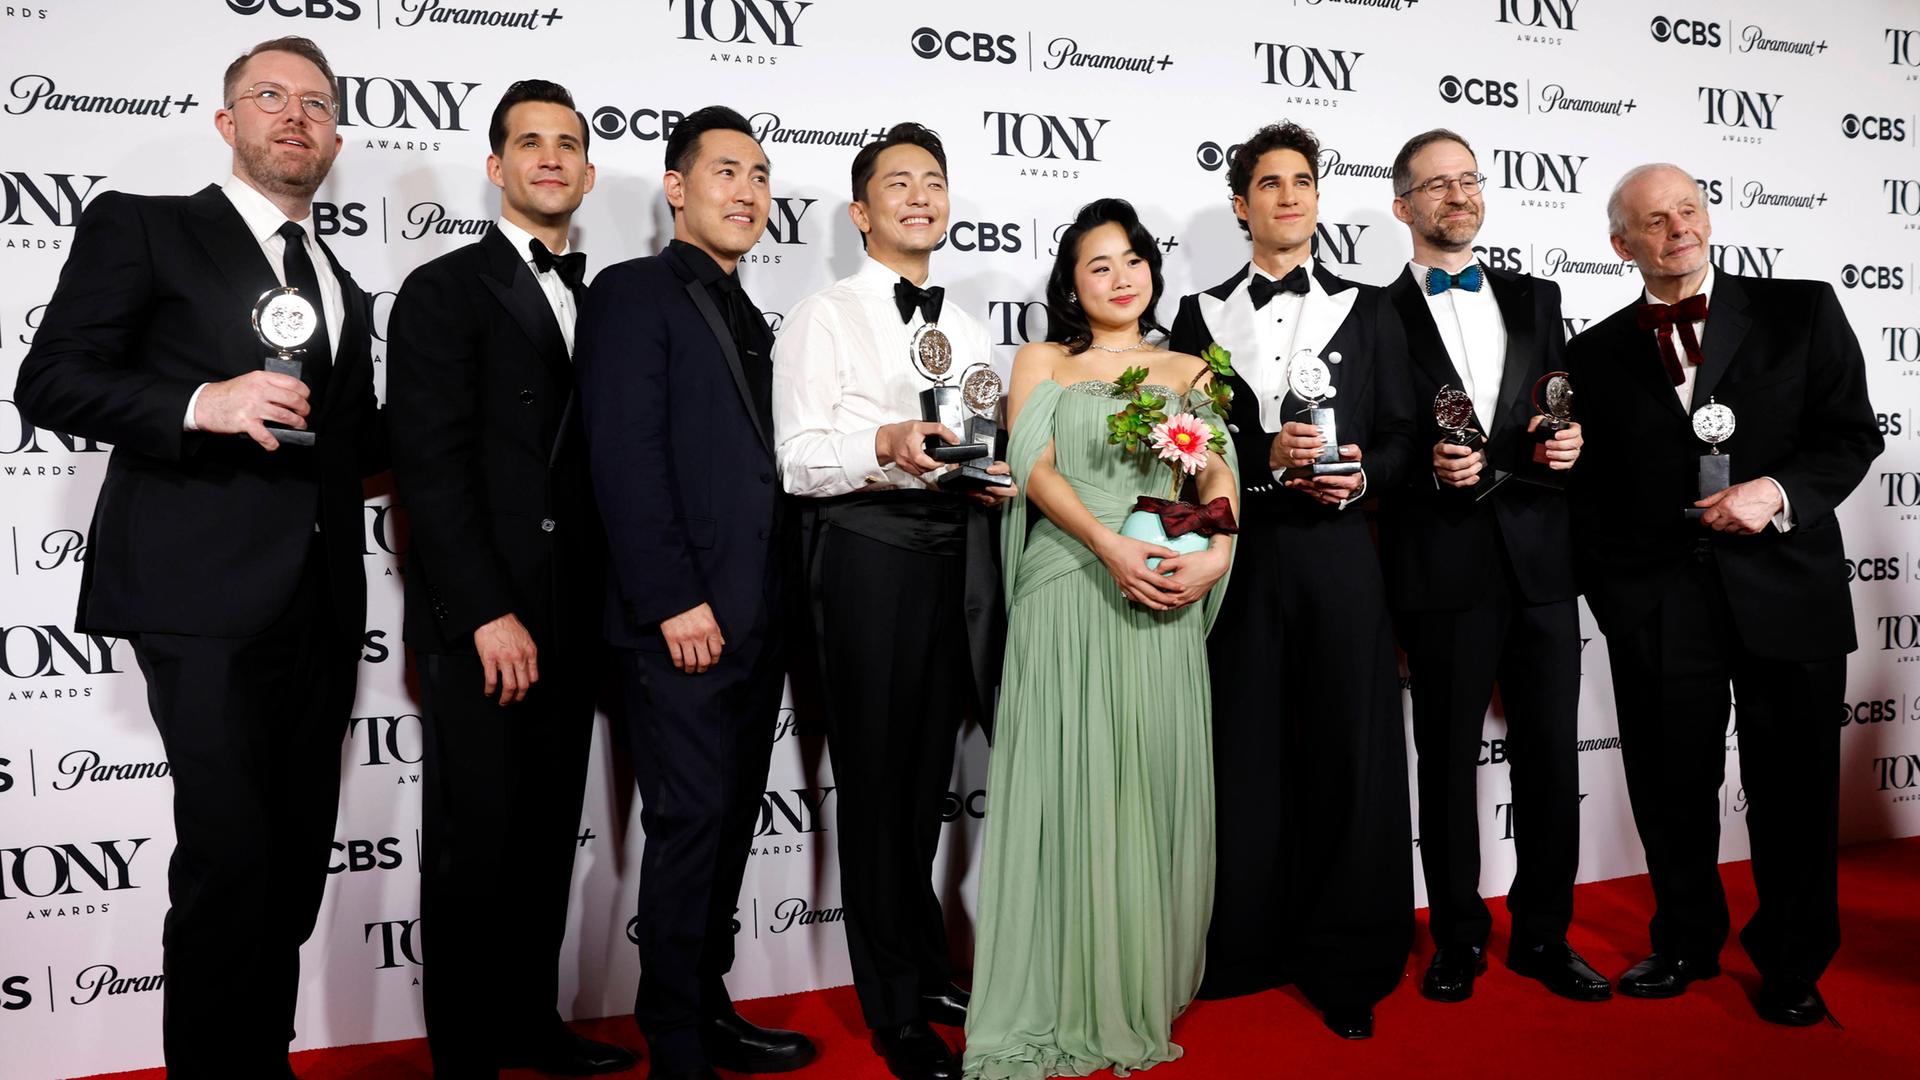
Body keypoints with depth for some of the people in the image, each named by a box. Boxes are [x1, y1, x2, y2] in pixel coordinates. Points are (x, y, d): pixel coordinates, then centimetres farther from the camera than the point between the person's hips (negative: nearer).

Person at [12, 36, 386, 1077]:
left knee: (296, 863, 9)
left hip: (320, 604, 6)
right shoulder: (141, 227, 4)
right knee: (231, 854, -10)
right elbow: (51, 380, -5)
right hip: (207, 597, -6)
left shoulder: (346, 292, 22)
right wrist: (201, 403, -20)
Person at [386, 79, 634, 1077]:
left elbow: (591, 466, 14)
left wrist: (608, 614, 6)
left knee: (549, 836, 13)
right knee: (475, 841, 2)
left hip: (571, 622, 6)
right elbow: (430, 463, -11)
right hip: (479, 624, -5)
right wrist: (488, 613, -16)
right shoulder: (445, 291, -2)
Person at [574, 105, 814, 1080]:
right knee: (689, 826, -2)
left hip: (758, 622, 8)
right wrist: (674, 602, -19)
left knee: (730, 824, 13)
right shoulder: (633, 294, -4)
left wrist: (778, 604, 9)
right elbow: (626, 459, -14)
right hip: (686, 622, -8)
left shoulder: (747, 318, 20)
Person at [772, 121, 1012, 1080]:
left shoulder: (966, 327, 19)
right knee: (876, 779, 1)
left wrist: (998, 476, 2)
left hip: (957, 555, 6)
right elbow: (798, 460, -9)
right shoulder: (823, 317, 0)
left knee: (928, 778, 14)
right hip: (869, 556, -5)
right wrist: (884, 444, -26)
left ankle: (926, 968, 30)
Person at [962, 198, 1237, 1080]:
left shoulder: (1188, 371, 17)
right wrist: (1109, 545, -17)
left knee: (1158, 780, 4)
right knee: (1071, 781, -3)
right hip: (1067, 588, -2)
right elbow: (1035, 467, -2)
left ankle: (1147, 985, 17)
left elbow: (1220, 475, 6)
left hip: (1164, 601, 2)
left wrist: (1216, 551, -15)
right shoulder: (1043, 362, 12)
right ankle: (1066, 999, 7)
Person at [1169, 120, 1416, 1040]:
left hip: (1338, 556, 0)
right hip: (1239, 558, 0)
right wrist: (1264, 457, -13)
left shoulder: (1368, 310, 11)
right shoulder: (1202, 313, 10)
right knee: (1243, 754, 4)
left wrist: (1358, 474, -12)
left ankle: (1345, 966, 15)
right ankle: (1246, 952, 18)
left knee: (1350, 755, 1)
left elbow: (1400, 440, 8)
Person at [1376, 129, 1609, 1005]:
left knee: (1552, 758, 8)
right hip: (1442, 570, -3)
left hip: (1540, 561, 4)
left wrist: (1569, 442, -4)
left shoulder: (1535, 300, 14)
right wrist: (1430, 470, -19)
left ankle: (1544, 935, 24)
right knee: (1448, 761, 8)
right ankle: (1457, 938, 23)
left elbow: (1568, 416, 17)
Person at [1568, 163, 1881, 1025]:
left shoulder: (1801, 312, 5)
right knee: (1672, 788, 9)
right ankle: (1687, 942, 29)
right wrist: (1610, 599, 3)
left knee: (1793, 788, 7)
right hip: (1657, 610, 1)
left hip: (1785, 589, 0)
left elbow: (1853, 433, 3)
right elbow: (1589, 494, 9)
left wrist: (1781, 492, -15)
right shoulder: (1595, 355, 7)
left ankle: (1792, 964, 26)